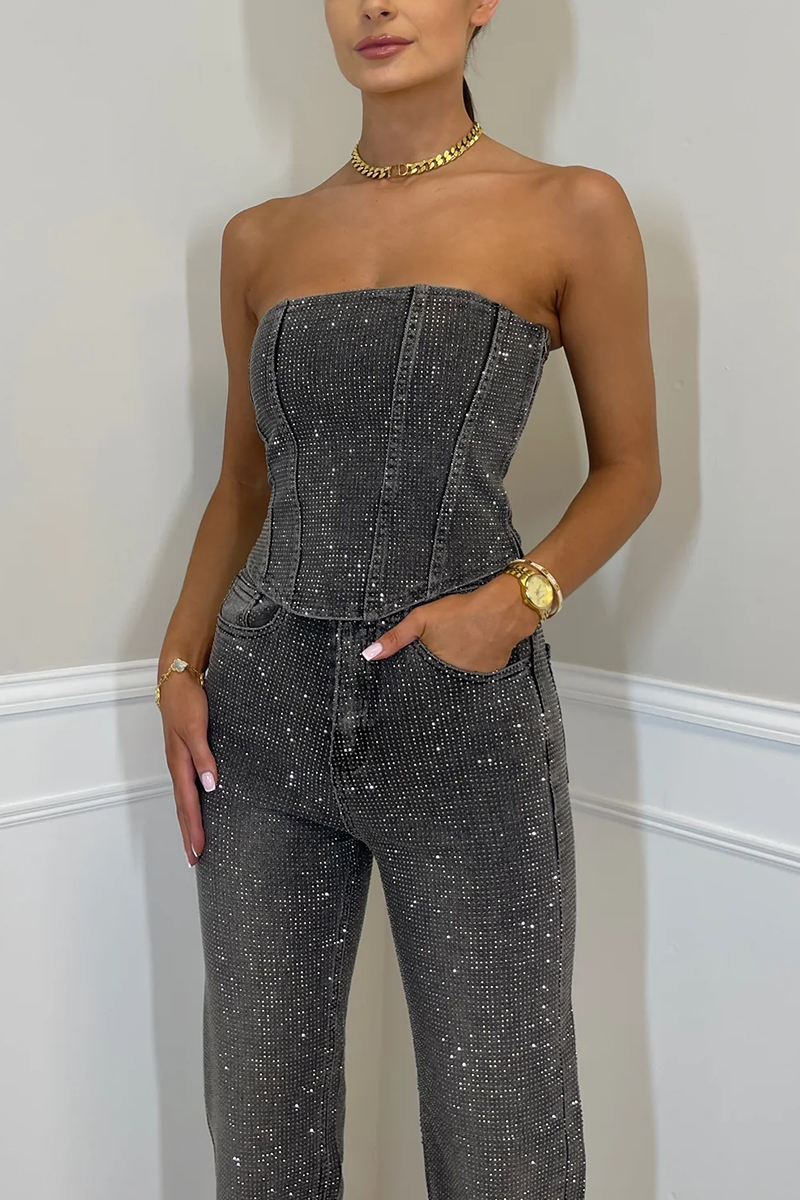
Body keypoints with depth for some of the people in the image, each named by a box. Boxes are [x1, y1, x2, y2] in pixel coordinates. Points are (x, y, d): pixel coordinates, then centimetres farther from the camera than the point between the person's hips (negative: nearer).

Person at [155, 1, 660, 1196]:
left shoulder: (572, 212, 1)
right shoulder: (260, 240, 11)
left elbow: (630, 467, 5)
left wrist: (522, 598, -13)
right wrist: (181, 663, 3)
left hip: (465, 710, -3)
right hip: (267, 706, 3)